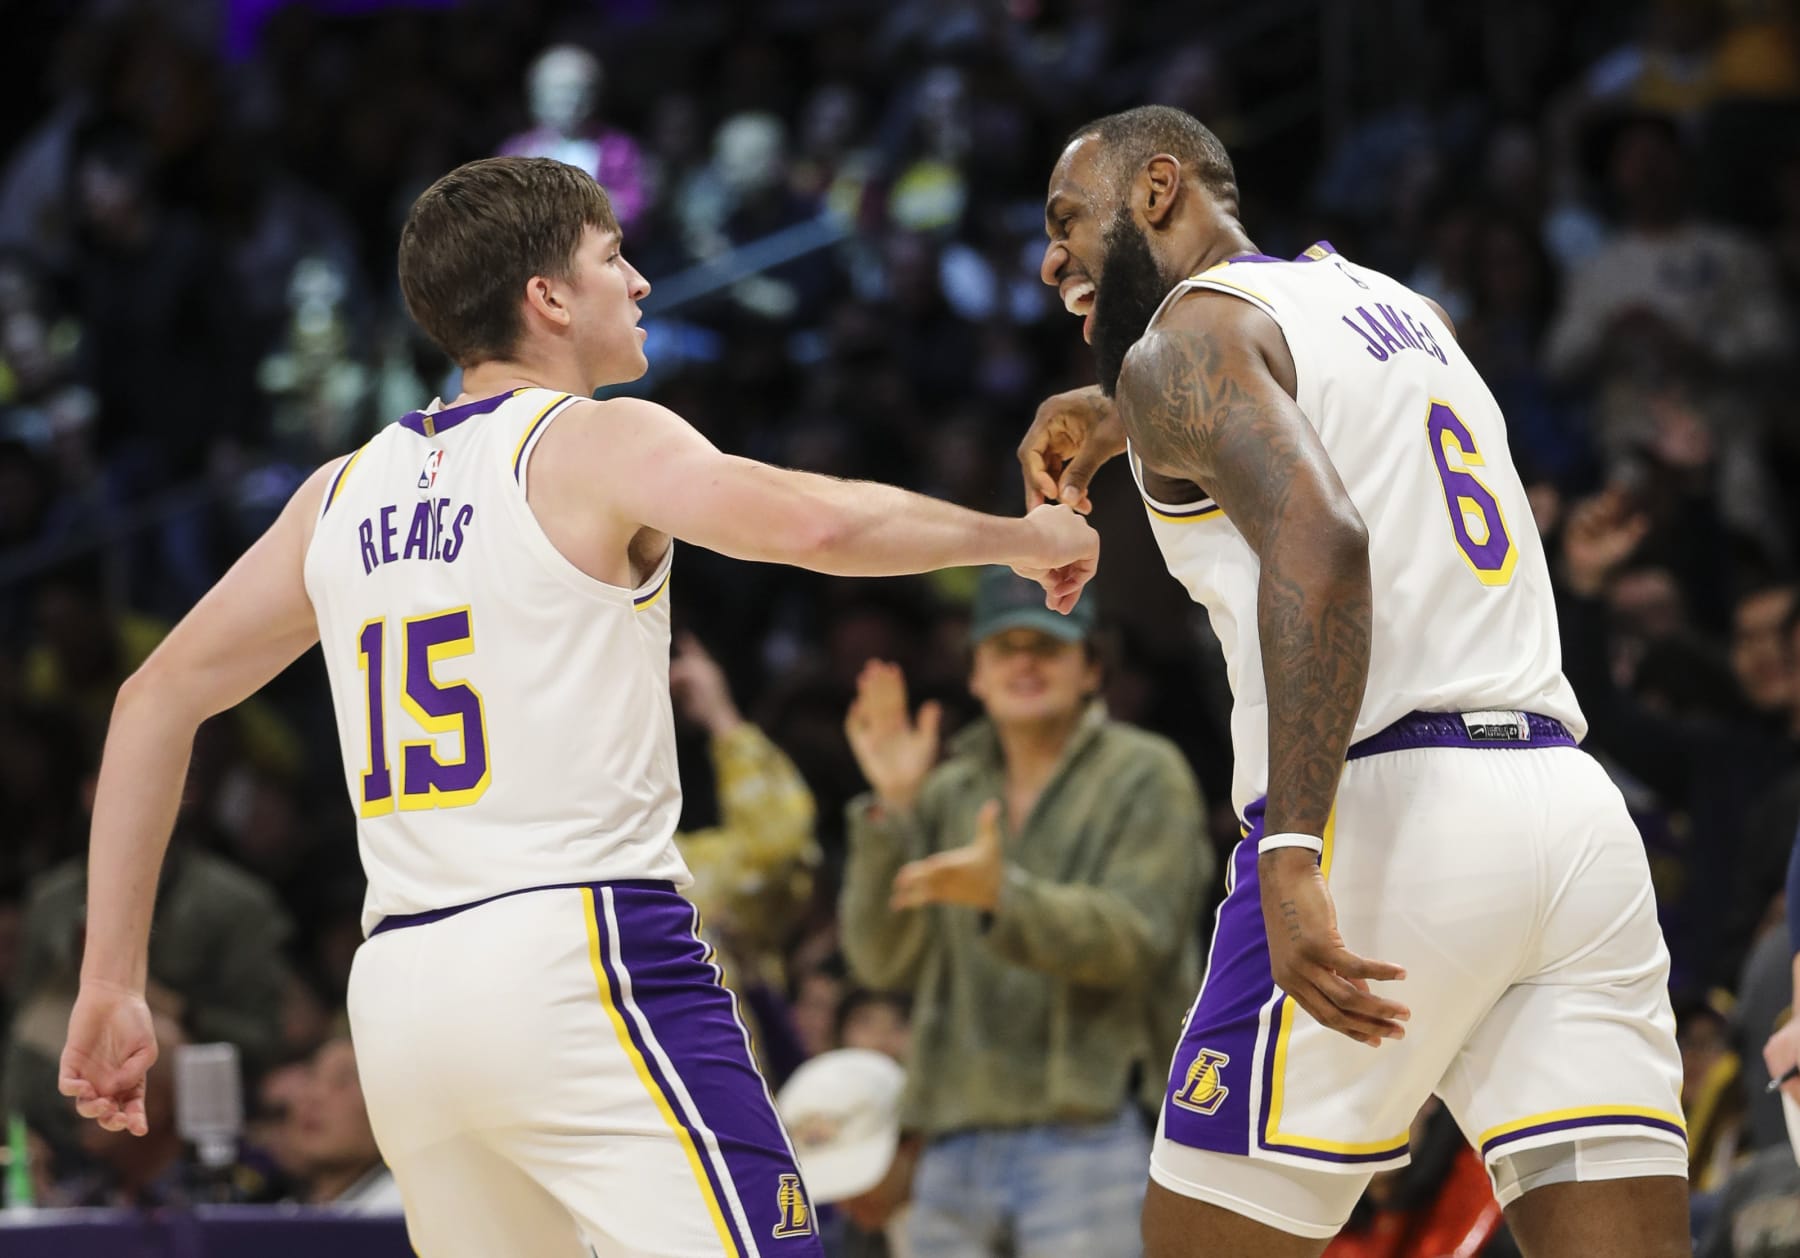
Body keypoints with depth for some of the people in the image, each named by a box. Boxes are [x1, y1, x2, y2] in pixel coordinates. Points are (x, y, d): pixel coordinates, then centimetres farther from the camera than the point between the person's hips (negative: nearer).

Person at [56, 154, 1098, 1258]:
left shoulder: (346, 492, 17)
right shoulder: (600, 444, -2)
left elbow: (157, 700, 19)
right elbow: (814, 522, -19)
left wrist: (112, 983, 20)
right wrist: (1019, 535, -2)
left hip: (398, 989, 7)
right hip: (576, 954, -7)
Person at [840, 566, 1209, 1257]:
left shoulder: (1145, 777, 2)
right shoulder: (949, 792, 16)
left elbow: (1135, 937, -12)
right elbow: (885, 960, 5)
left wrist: (1003, 895, -28)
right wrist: (892, 810, -8)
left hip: (1090, 1141, -5)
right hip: (956, 1156, 5)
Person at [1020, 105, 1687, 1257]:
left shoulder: (1188, 337, 0)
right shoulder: (1397, 305, 24)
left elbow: (1318, 542, -18)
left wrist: (1290, 858, -25)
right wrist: (1122, 417, 51)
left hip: (1383, 812, -7)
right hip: (1575, 808, 7)